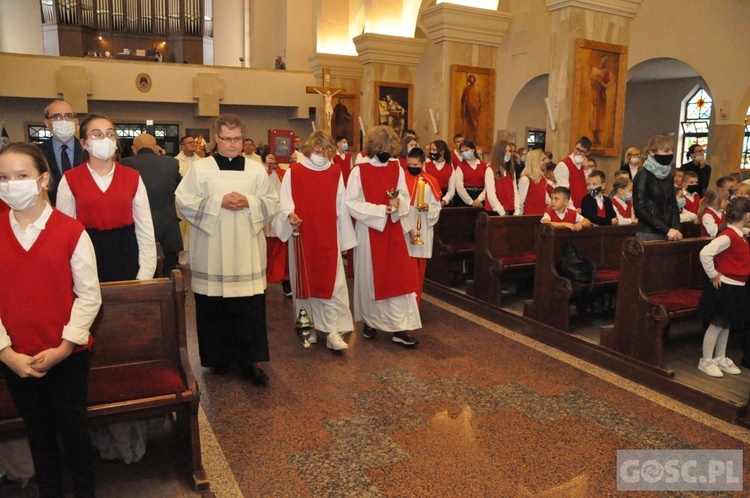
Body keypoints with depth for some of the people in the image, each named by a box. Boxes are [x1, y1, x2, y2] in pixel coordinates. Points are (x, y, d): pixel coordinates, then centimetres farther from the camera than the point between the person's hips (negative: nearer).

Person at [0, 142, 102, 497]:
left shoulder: (71, 231, -8)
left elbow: (88, 295, -8)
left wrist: (64, 346, -13)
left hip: (68, 354, -2)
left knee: (72, 427, 8)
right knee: (38, 432, 17)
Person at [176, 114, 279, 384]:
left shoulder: (256, 169, 8)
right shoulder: (200, 168, 3)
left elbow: (272, 203, 7)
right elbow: (184, 200, -4)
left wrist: (249, 203, -12)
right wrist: (219, 202, -14)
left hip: (247, 252, 1)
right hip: (211, 254, -1)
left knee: (251, 308, 0)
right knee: (214, 308, 6)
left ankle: (251, 359, 11)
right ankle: (219, 357, 23)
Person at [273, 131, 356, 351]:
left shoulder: (336, 173, 4)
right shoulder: (293, 172, -2)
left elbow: (340, 206, 7)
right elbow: (285, 202, -3)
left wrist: (344, 238, 8)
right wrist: (289, 215, -26)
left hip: (328, 238, 1)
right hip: (302, 236, -1)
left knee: (331, 283, -4)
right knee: (305, 282, 8)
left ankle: (332, 332, 0)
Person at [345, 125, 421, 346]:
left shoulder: (397, 168, 5)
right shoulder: (359, 170, -8)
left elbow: (405, 198, 8)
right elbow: (352, 203, -11)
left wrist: (397, 203, -15)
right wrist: (381, 210, -18)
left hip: (393, 230, 3)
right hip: (369, 231, -3)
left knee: (399, 276, -1)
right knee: (370, 277, 7)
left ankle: (401, 327, 3)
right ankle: (370, 322, 24)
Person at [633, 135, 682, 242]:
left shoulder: (668, 178, 13)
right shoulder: (643, 176, -8)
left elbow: (673, 206, 13)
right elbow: (640, 210, -14)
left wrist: (676, 228, -5)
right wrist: (667, 230, -16)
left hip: (667, 235, 6)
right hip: (648, 234, -6)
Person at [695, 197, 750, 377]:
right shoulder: (728, 236, -21)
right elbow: (705, 253, -33)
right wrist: (713, 275, -22)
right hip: (724, 288, -9)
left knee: (726, 325, 17)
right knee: (717, 325, 0)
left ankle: (720, 358, 28)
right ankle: (706, 361, 10)